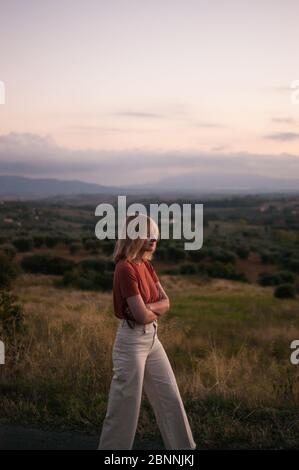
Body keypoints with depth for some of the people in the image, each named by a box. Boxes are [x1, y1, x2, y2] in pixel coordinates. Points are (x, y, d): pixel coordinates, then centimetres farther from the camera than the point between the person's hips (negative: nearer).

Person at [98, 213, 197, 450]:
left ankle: (183, 446, 29)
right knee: (126, 404, 3)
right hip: (132, 342, -9)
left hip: (152, 338, 9)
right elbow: (141, 315, -24)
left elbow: (166, 302, 5)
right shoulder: (126, 269, -21)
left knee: (170, 398, 16)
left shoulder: (147, 266, 7)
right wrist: (157, 311, -2)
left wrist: (147, 307, -14)